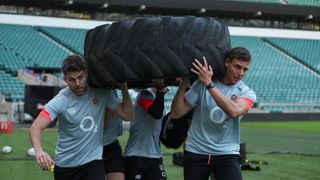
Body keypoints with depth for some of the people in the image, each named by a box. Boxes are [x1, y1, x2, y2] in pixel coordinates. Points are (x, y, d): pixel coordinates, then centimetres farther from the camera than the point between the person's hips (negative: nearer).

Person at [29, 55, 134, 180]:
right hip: (64, 164, 0)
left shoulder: (101, 93, -5)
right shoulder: (61, 100, -15)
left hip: (92, 161, 0)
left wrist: (124, 88, -11)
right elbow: (36, 127, -23)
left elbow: (127, 115, 0)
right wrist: (39, 151, -42)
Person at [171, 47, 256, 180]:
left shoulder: (247, 93, -2)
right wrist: (183, 84, -14)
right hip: (195, 153, 1)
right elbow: (176, 113, -3)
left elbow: (234, 111, -26)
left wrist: (209, 84, -27)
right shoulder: (202, 84, -1)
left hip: (227, 154, -1)